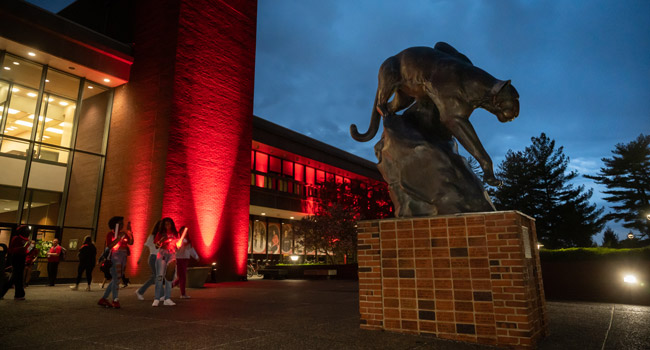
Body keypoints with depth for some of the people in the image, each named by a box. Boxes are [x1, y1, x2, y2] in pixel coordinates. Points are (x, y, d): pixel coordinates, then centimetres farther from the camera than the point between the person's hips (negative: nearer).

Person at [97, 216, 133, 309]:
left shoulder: (124, 234, 13)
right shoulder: (111, 234, -2)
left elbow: (130, 242, 0)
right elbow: (109, 246, -15)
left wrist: (129, 231, -3)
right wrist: (119, 237, -20)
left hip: (122, 258, 6)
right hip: (114, 258, -6)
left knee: (115, 280, 8)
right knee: (116, 279, -10)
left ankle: (103, 299, 16)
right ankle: (115, 300, -4)